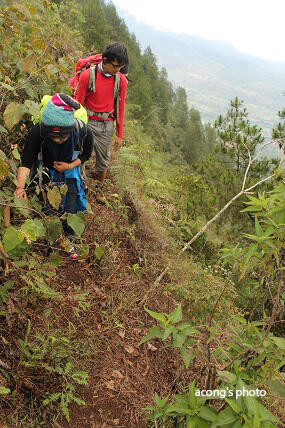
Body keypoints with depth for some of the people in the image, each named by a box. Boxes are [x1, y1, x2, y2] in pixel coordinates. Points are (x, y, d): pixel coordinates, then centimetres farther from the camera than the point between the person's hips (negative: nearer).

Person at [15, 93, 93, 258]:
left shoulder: (83, 132, -29)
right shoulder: (37, 132, -33)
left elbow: (86, 155, -8)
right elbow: (26, 162, -30)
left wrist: (70, 166, -21)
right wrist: (21, 186, -43)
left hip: (70, 172, 1)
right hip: (47, 173, -1)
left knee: (70, 210, 4)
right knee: (49, 212, -6)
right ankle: (52, 248, 19)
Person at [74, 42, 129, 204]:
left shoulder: (121, 80, -2)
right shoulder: (88, 75, -11)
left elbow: (120, 107, 5)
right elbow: (78, 104, -4)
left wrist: (120, 135, 5)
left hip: (107, 125, 2)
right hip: (88, 122, -2)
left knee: (104, 160, 12)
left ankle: (99, 188, 35)